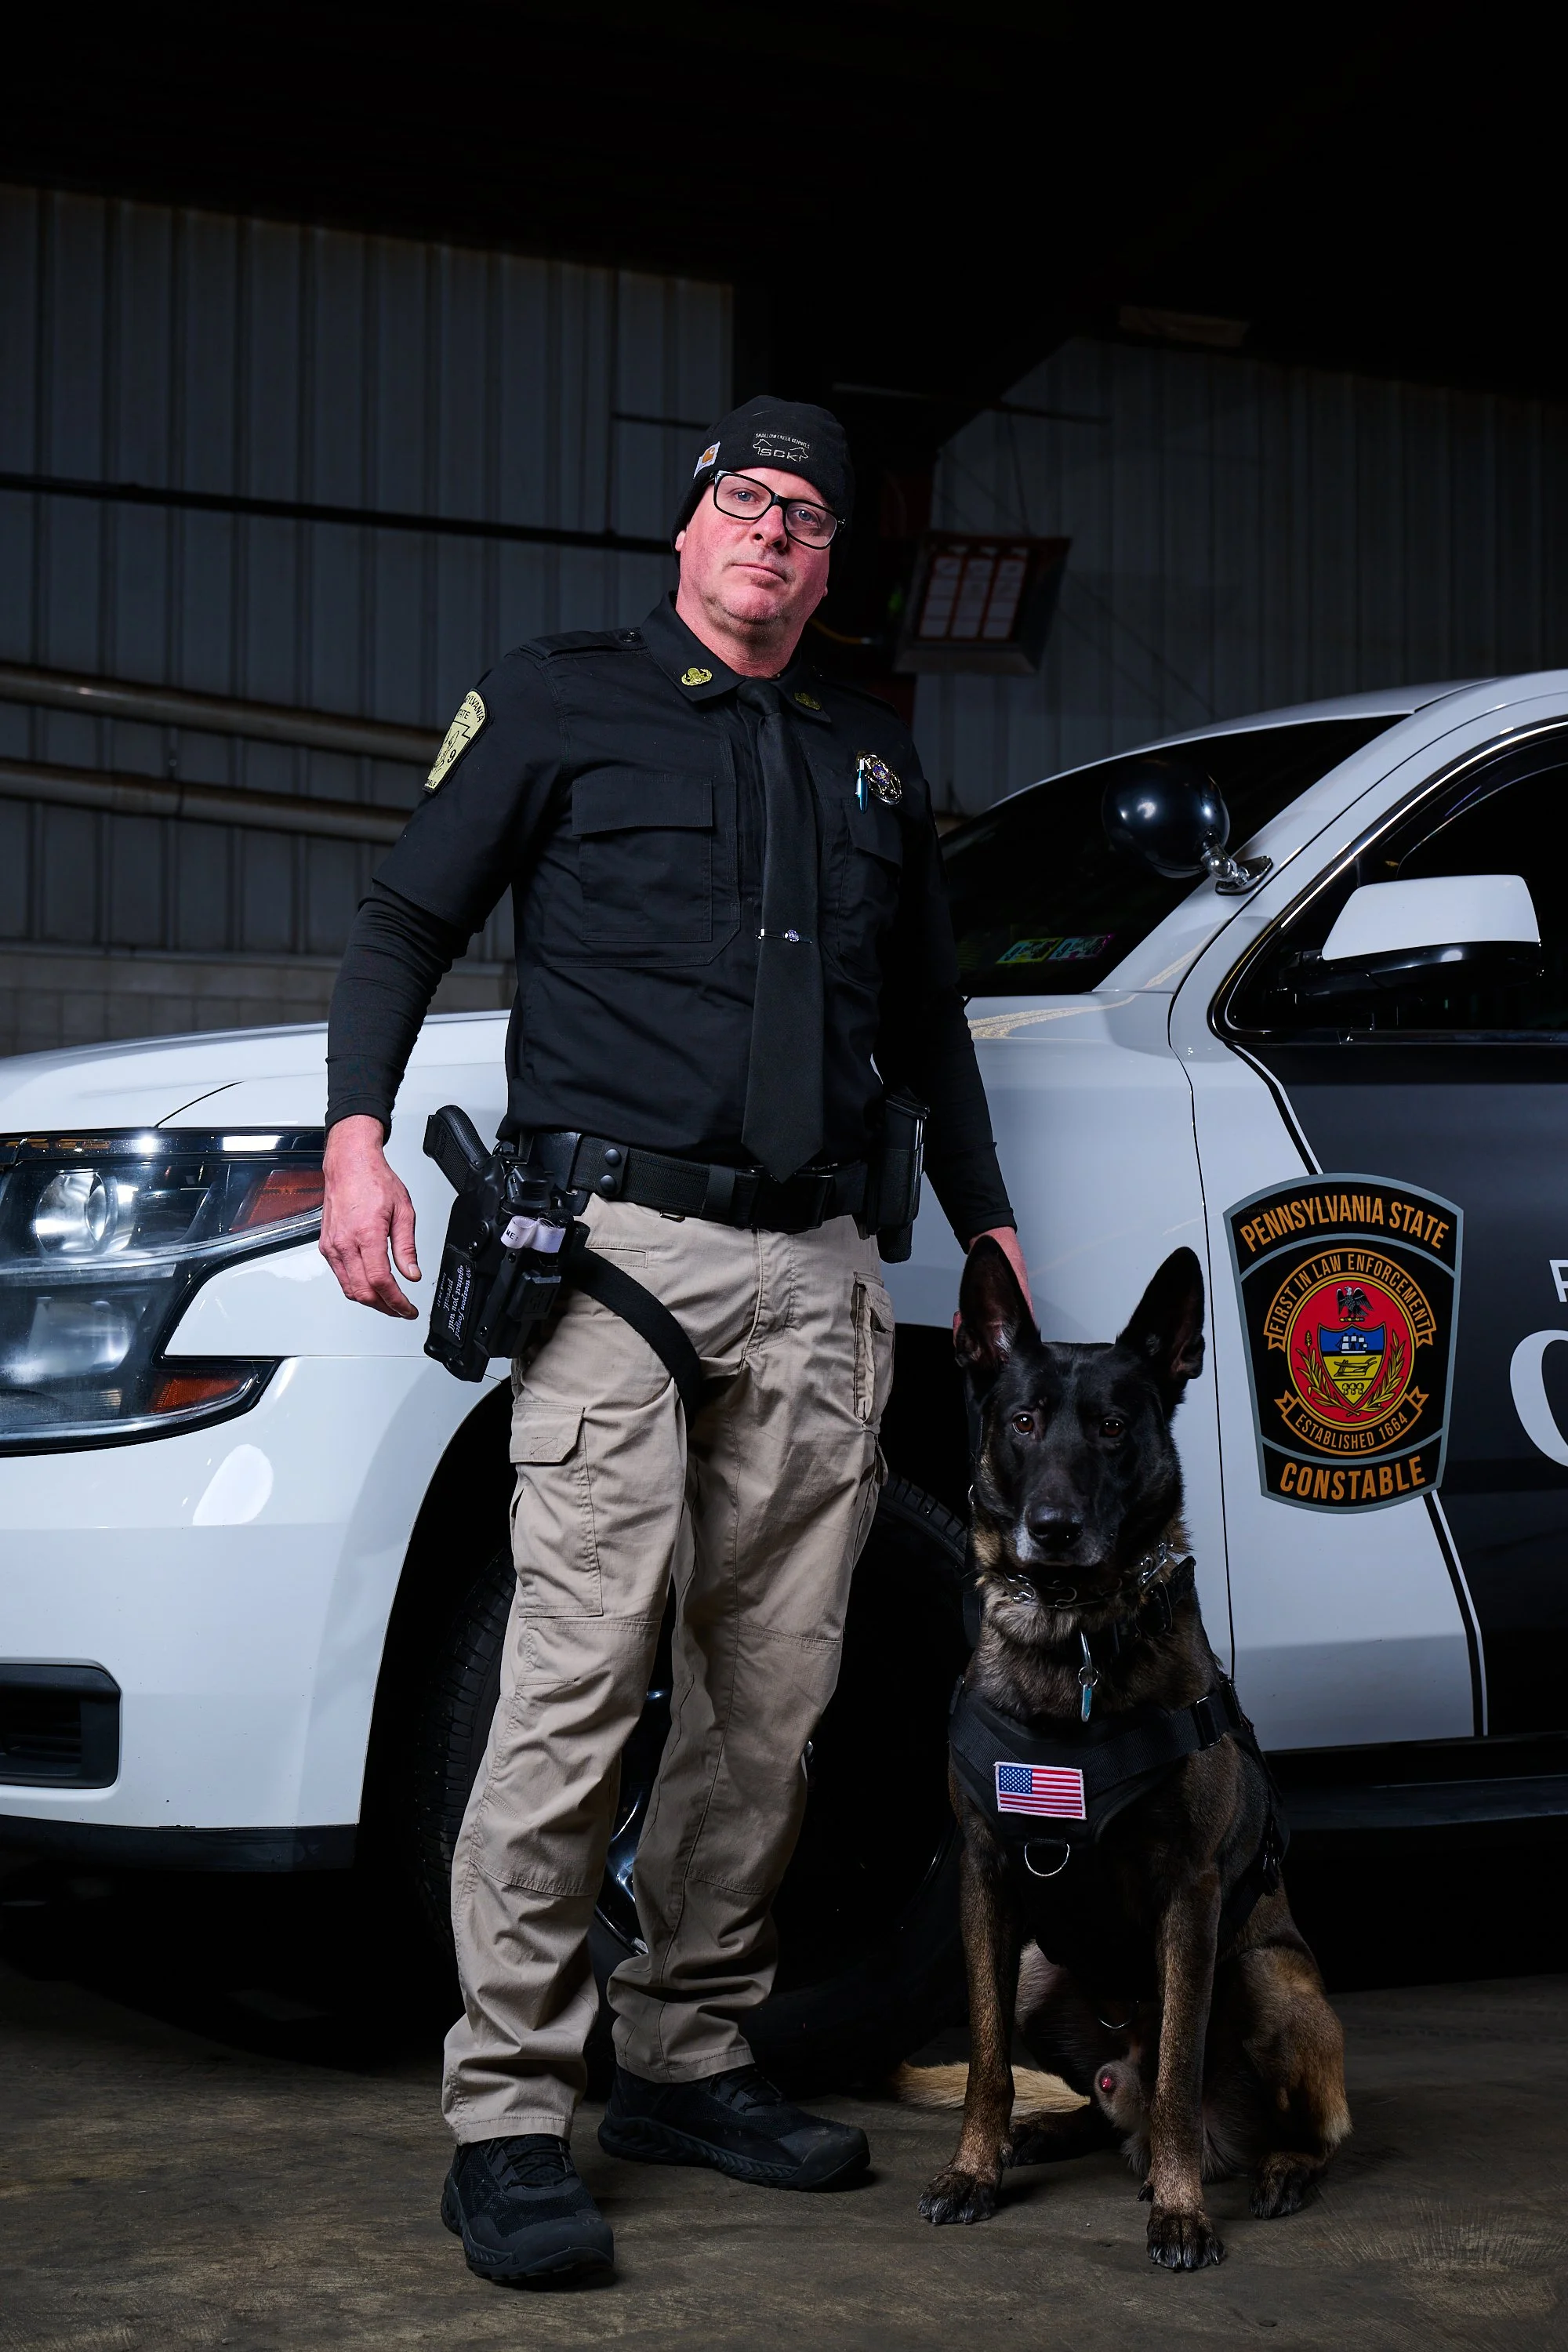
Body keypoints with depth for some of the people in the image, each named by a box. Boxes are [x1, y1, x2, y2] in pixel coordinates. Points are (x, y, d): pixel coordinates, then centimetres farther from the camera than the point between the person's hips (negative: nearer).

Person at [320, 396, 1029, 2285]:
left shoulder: (871, 755, 23)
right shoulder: (561, 702, 9)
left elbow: (927, 1015, 32)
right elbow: (405, 919, 5)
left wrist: (985, 1221, 28)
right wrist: (357, 1133, -9)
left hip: (814, 1275, 5)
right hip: (618, 1240, -5)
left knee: (771, 1691, 4)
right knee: (582, 1672, -13)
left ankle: (687, 2056, 16)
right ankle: (507, 2117, -9)